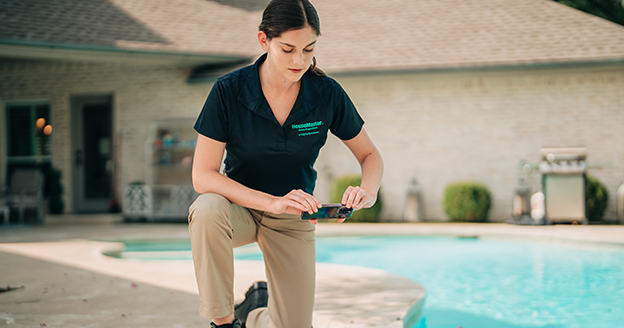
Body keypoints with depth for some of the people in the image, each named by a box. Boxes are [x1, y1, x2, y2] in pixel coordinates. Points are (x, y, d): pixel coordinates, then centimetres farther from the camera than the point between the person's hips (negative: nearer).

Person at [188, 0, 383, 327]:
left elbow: (370, 155, 0)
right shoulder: (228, 91, -20)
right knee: (207, 211, -39)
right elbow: (202, 176, -22)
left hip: (292, 220, 2)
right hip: (239, 206, -2)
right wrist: (272, 202, -35)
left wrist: (367, 190, -24)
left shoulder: (328, 95, -14)